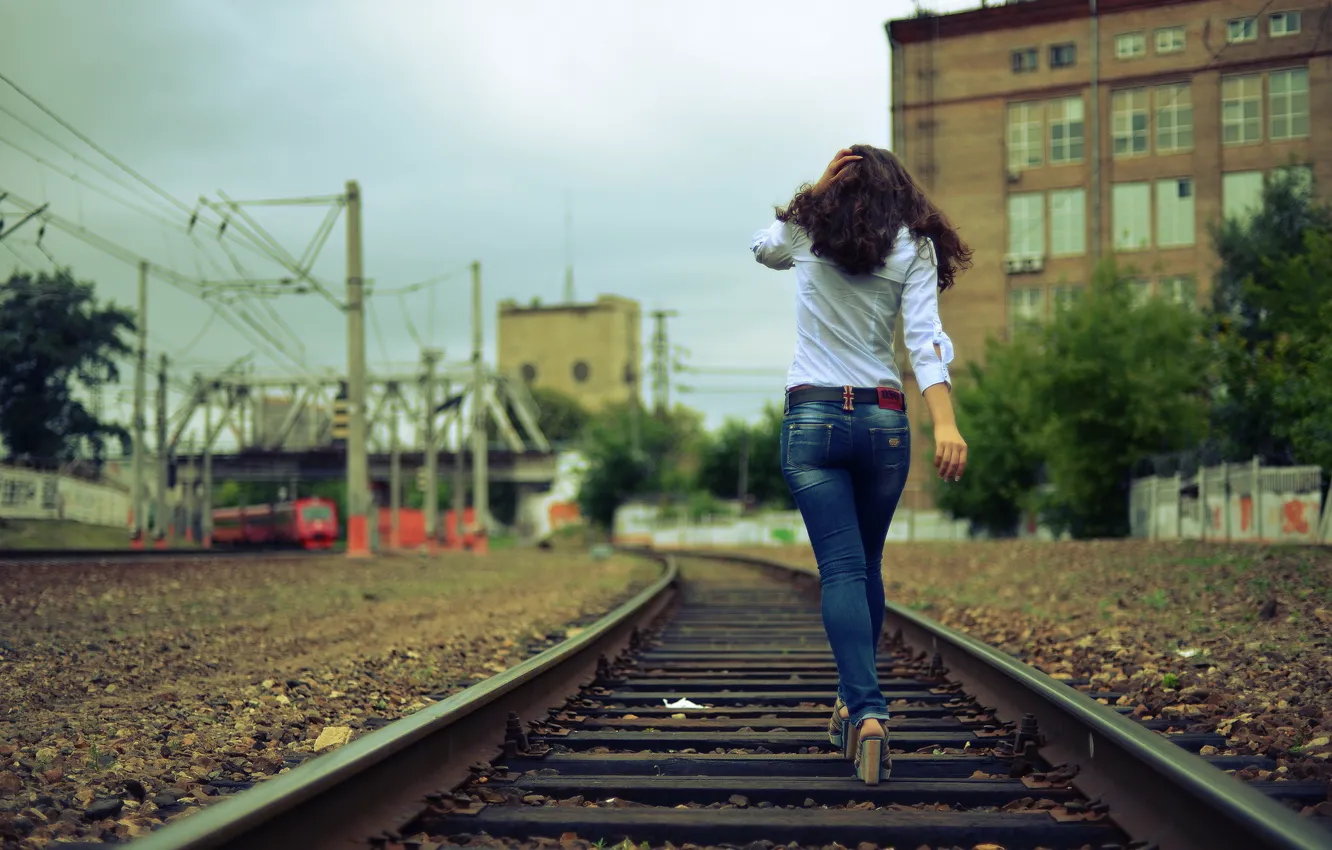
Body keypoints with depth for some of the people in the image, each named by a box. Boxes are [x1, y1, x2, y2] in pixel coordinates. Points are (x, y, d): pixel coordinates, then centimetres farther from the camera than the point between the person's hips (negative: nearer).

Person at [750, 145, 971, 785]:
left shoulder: (805, 235, 5)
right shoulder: (912, 250, 2)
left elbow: (762, 247, 28)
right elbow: (925, 337, -10)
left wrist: (818, 190, 16)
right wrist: (945, 423, -19)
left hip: (813, 418, -1)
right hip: (884, 420, 1)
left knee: (841, 570, -6)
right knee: (867, 566, 17)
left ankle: (867, 712, -24)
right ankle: (854, 702, 28)